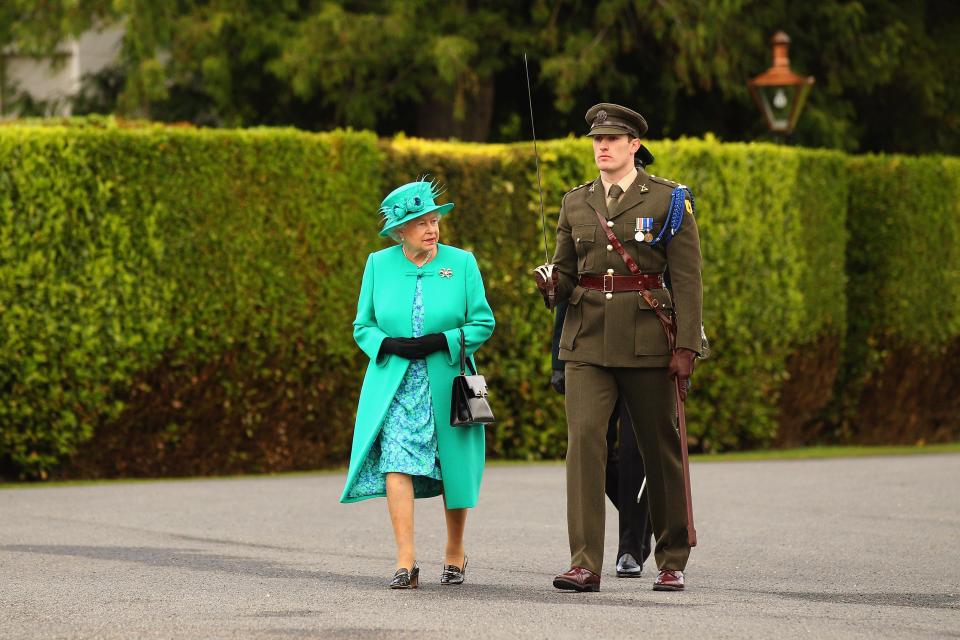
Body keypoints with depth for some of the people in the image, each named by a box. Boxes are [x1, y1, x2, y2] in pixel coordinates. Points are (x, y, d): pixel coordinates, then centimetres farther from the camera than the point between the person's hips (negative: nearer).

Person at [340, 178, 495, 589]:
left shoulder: (461, 263, 1)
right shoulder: (379, 265, 5)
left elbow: (482, 323, 1)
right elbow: (363, 326, 9)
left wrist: (440, 342, -14)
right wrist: (390, 345, -12)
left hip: (447, 383, 0)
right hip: (395, 384, 0)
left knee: (452, 470, 8)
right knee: (396, 462, -16)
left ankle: (455, 553, 28)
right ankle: (405, 562, -19)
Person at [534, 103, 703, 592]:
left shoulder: (669, 200, -1)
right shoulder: (575, 203, 10)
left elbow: (687, 279, -4)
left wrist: (685, 349, -11)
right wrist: (551, 286, -9)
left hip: (647, 341, -2)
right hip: (587, 340, 2)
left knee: (660, 449, 6)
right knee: (583, 439, -13)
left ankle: (672, 563, 20)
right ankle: (585, 565, -15)